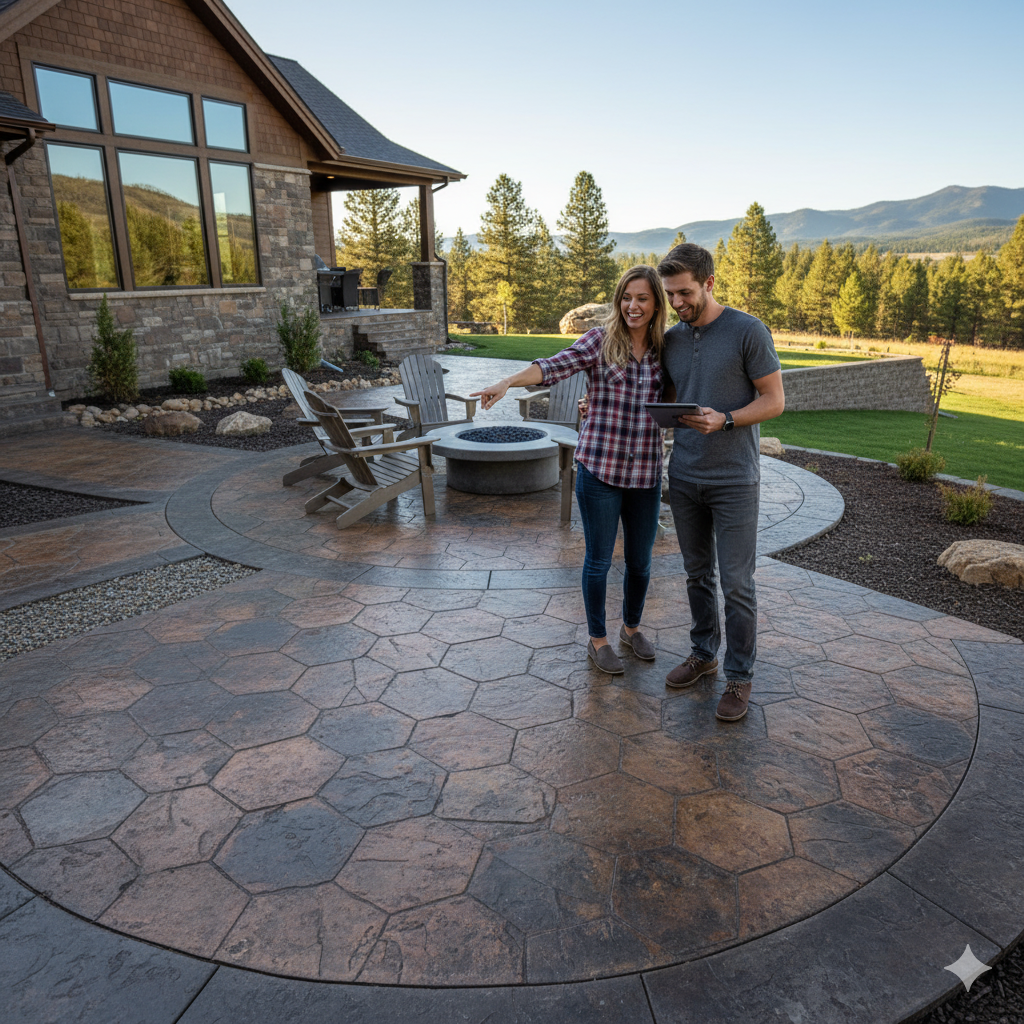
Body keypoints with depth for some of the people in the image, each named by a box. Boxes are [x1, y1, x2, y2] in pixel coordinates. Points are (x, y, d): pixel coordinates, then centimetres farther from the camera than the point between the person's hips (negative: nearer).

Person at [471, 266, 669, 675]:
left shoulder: (664, 350, 8)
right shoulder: (599, 340, -4)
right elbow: (554, 366, -19)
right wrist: (507, 382, -33)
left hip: (646, 473, 4)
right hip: (599, 468, -3)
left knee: (640, 561, 14)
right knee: (599, 559, 7)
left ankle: (632, 627, 40)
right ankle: (597, 639, 27)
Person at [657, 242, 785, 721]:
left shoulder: (748, 331, -8)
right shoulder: (671, 339, 8)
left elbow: (774, 400, -7)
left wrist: (725, 420, -22)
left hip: (734, 480, -5)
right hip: (684, 478, 5)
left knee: (736, 583, 0)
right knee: (697, 574, 15)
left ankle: (739, 676, 15)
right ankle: (703, 654, 32)